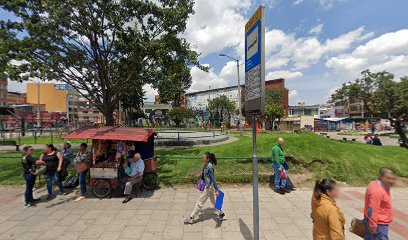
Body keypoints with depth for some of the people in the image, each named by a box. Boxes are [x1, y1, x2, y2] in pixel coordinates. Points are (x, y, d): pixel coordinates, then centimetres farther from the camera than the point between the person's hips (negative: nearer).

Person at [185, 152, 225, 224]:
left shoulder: (209, 167, -27)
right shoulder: (207, 165, 0)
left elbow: (213, 179, -25)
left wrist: (216, 190, -21)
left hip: (208, 187, -9)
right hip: (208, 186, 9)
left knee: (200, 202, 3)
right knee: (213, 200, 24)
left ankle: (191, 218, 18)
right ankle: (221, 213, 41)